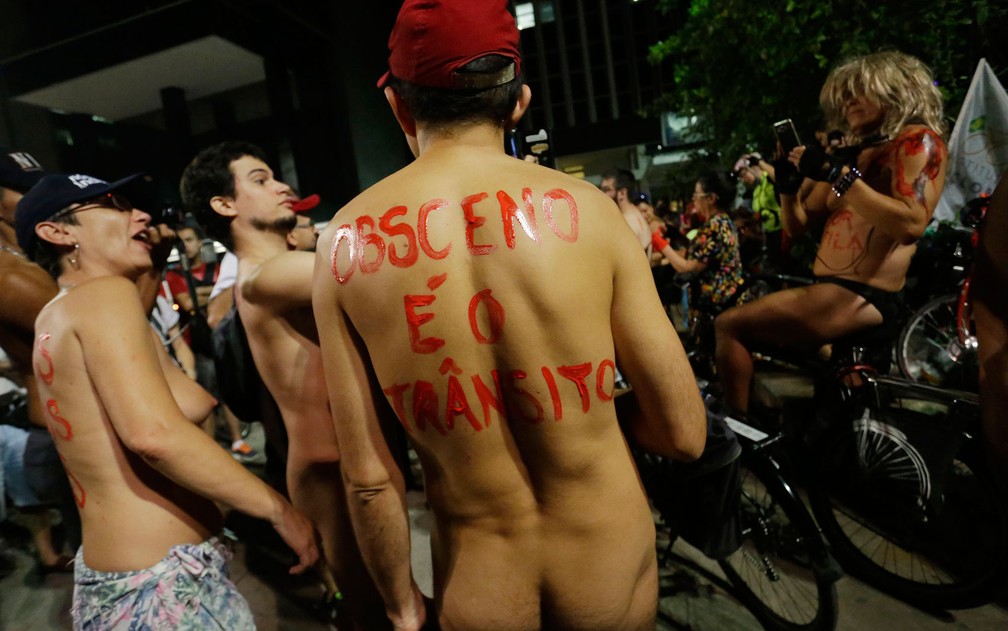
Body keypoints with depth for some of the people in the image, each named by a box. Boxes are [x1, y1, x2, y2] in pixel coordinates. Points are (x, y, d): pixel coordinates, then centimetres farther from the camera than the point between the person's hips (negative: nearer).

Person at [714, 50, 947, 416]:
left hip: (863, 298, -9)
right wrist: (789, 187, -1)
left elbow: (912, 224, -21)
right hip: (828, 290, 9)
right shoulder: (852, 154, 18)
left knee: (729, 326, -15)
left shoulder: (918, 140, -3)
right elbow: (798, 226, 18)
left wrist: (839, 176, -21)